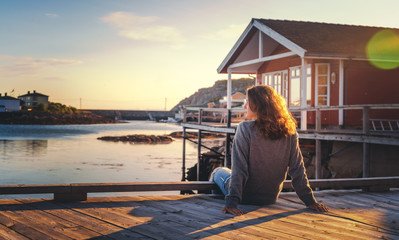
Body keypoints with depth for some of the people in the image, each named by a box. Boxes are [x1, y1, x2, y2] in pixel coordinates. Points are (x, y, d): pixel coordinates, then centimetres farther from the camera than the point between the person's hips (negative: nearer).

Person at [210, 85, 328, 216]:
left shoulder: (245, 129, -24)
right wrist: (310, 200, -3)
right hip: (271, 199, 5)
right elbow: (298, 169, -10)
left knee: (218, 172, 27)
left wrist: (231, 202, -22)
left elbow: (238, 169, -25)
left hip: (246, 197, -4)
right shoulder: (289, 131, -12)